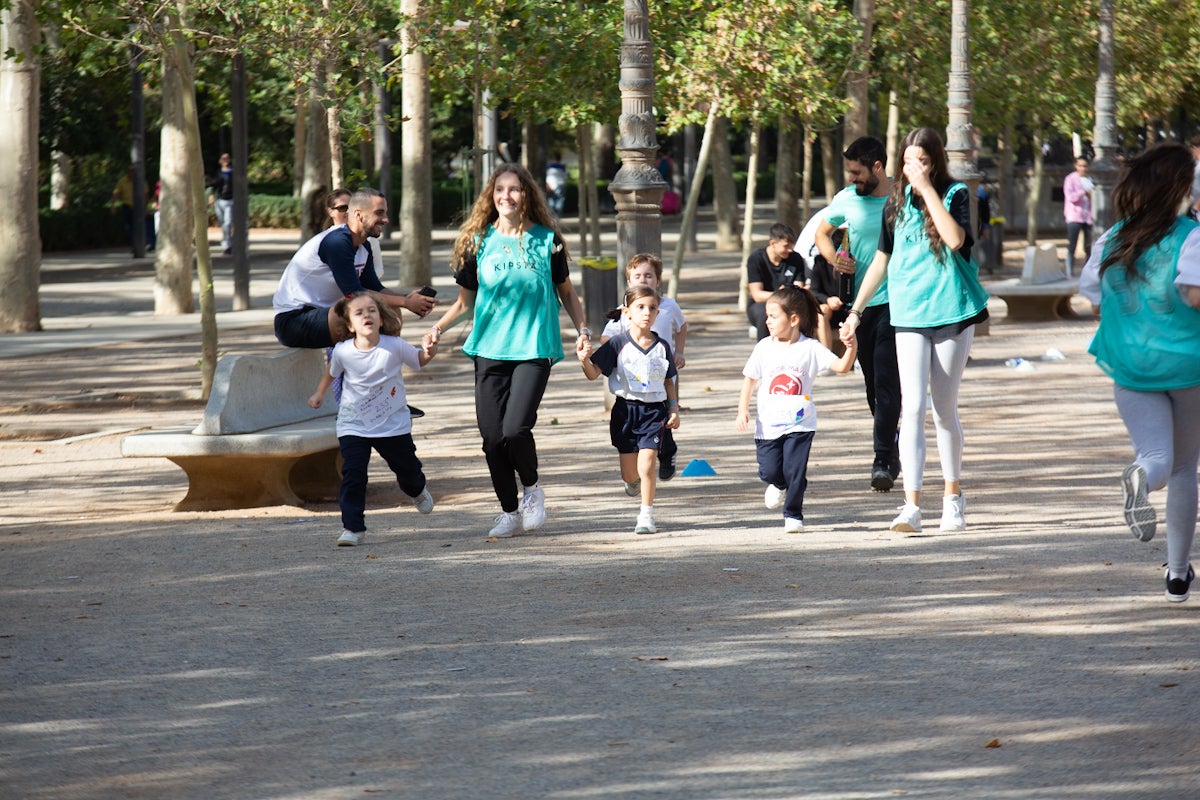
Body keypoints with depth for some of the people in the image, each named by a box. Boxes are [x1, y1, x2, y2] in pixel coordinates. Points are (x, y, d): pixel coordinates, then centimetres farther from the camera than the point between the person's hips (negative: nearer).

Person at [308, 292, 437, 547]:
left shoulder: (395, 346, -17)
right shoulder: (343, 351, -14)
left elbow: (419, 360, 0)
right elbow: (332, 371, 9)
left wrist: (428, 351, -21)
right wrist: (319, 393, 19)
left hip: (393, 424, 1)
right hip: (353, 426, -1)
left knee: (406, 466, 18)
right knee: (352, 474, -14)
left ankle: (417, 490, 55)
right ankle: (353, 528, -8)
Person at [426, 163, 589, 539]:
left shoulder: (546, 239, 3)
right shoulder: (478, 241, 6)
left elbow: (566, 292, 13)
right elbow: (465, 301, 12)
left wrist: (581, 328, 0)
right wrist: (439, 326, -4)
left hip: (535, 348, -2)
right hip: (489, 349, 2)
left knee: (516, 428, -18)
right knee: (492, 437, 0)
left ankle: (531, 489, 11)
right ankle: (509, 513, 17)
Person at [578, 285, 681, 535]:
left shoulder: (661, 346, 2)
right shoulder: (618, 343, -6)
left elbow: (668, 382, 13)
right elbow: (594, 373, -9)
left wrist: (674, 408, 6)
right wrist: (584, 360, -29)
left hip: (654, 411, 0)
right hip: (626, 409, 0)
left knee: (646, 464, -12)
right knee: (630, 474, 7)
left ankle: (646, 515, -2)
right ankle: (634, 481, 44)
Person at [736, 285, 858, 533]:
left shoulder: (810, 348, -5)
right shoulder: (764, 348, 1)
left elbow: (841, 366, -9)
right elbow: (750, 379, 8)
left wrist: (851, 349, -28)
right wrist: (743, 409, -1)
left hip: (800, 424, -2)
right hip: (768, 425, 2)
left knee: (795, 471, -6)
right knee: (769, 470, -2)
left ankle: (793, 515, 11)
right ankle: (779, 485, 34)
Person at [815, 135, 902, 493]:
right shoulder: (847, 200, 4)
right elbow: (822, 232, 20)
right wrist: (834, 257, -1)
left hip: (894, 301, -4)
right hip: (859, 303, 4)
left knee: (886, 383, -12)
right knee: (872, 383, 10)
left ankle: (884, 460, -13)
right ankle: (892, 449, 24)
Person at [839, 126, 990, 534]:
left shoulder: (956, 194, -2)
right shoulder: (897, 202, 7)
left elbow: (955, 239, -21)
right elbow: (881, 259, 15)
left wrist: (928, 190, -20)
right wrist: (855, 311, 15)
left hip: (952, 312, -2)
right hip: (909, 316, 2)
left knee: (944, 409, 6)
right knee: (912, 407, -10)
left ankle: (953, 495, 25)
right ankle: (912, 505, -18)